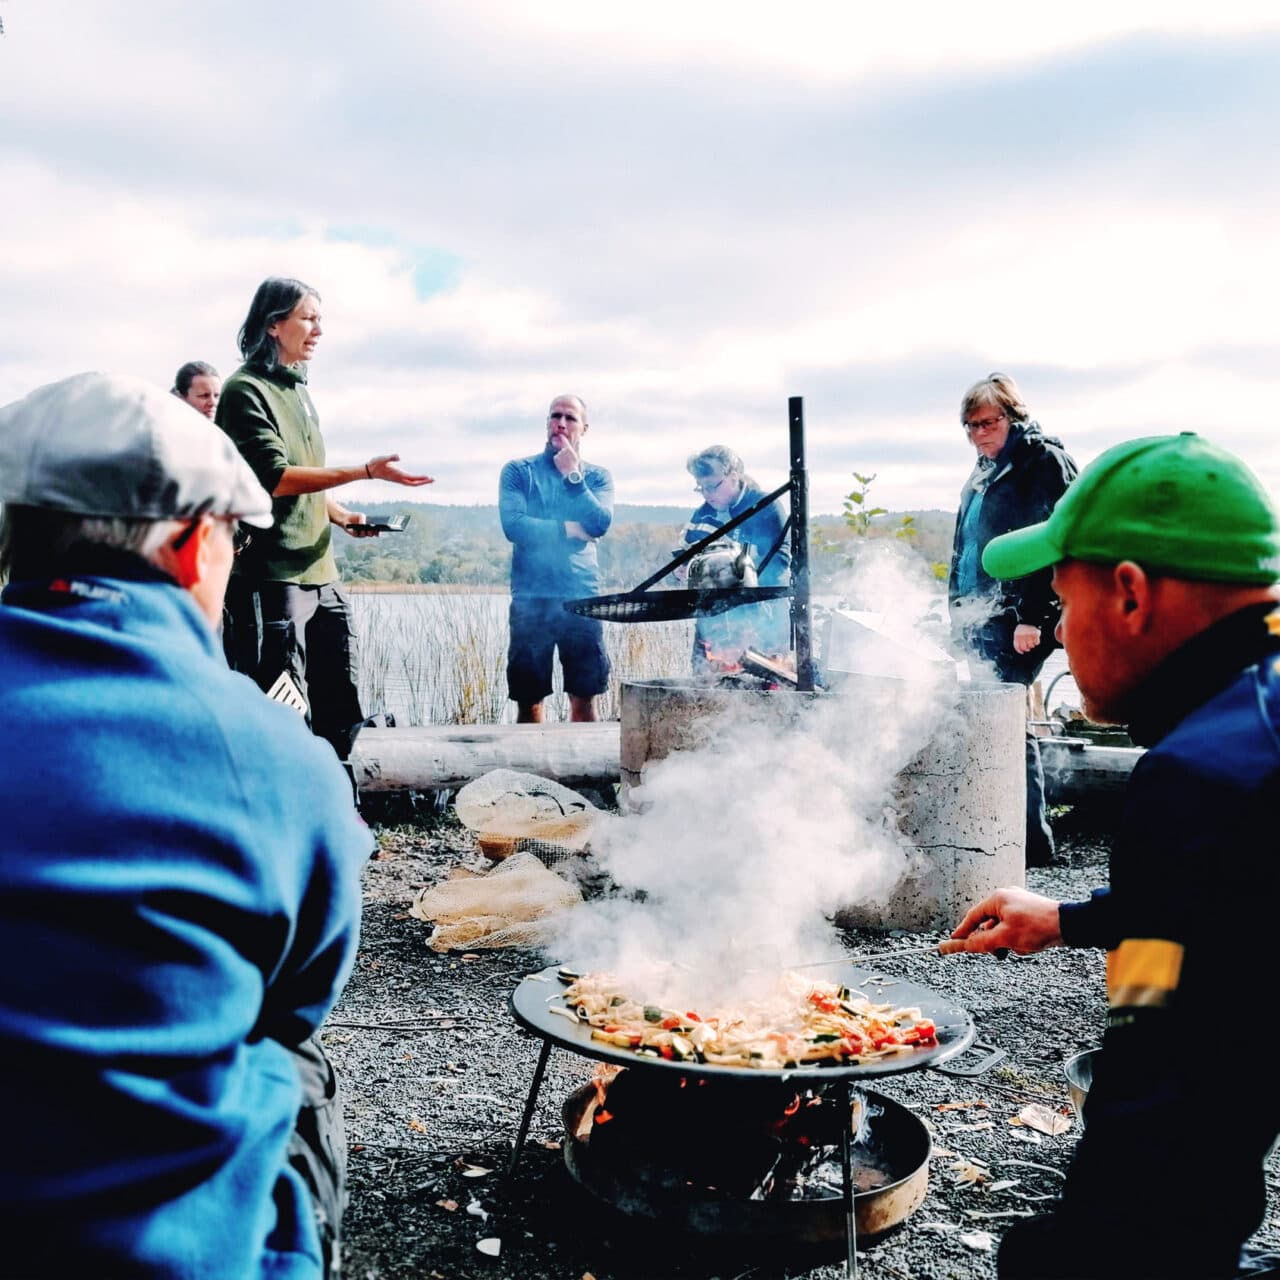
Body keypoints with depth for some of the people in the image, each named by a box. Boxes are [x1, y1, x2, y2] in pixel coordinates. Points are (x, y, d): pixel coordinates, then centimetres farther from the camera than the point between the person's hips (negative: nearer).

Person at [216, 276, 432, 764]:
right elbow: (275, 477, -17)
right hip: (271, 576, -8)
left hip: (321, 575, 9)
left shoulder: (300, 392, 20)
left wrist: (342, 517, 9)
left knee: (341, 715, 10)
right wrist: (367, 471, -19)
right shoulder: (246, 389, -7)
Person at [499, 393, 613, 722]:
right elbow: (513, 525, -8)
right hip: (531, 597, -1)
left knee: (584, 696, 1)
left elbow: (600, 524, -5)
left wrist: (573, 476, -8)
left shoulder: (598, 477, 12)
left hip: (581, 596, 1)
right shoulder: (518, 471, 7)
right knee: (529, 699, 1)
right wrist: (569, 529, -4)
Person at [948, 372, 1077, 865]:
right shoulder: (985, 472, 19)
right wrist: (959, 611, 22)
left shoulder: (1044, 461, -7)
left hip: (1021, 621, -9)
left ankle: (1032, 841, -3)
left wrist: (1033, 616, -20)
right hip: (984, 618, 9)